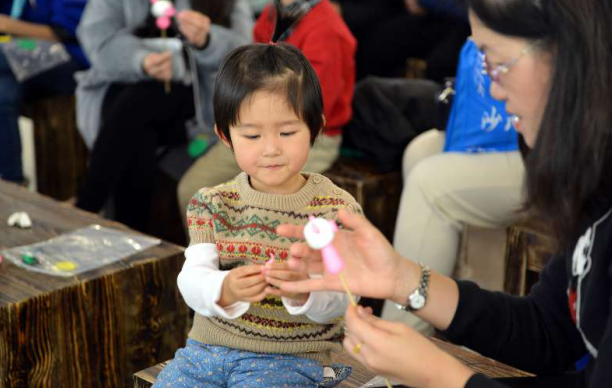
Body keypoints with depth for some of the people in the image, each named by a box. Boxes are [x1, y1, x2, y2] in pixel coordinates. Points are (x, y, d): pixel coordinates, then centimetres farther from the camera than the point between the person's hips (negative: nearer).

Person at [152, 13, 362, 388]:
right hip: (209, 345, 3)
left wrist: (303, 291, -34)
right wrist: (224, 290, -31)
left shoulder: (338, 209, -4)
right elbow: (191, 279, -8)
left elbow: (338, 303, -11)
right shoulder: (213, 203, 5)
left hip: (292, 357, -3)